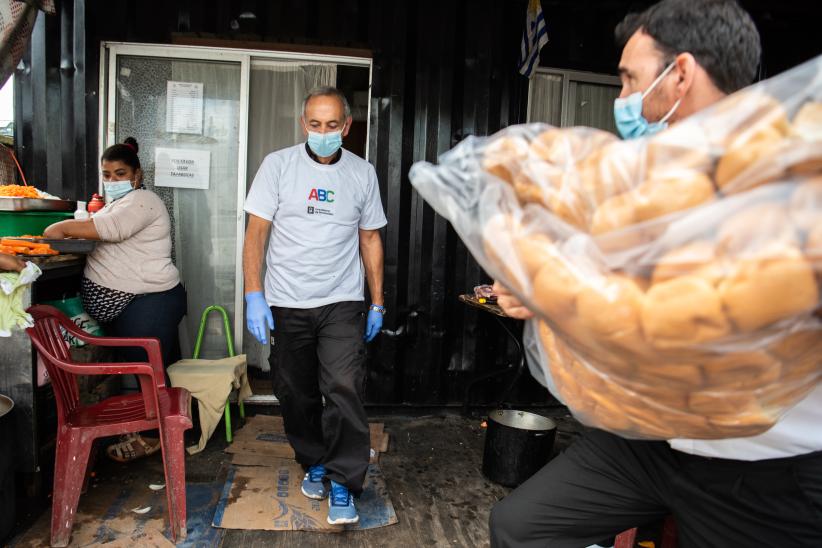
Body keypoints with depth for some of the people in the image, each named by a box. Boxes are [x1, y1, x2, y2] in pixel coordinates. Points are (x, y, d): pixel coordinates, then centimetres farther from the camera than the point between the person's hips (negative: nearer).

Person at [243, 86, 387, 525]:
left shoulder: (362, 173, 4)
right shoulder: (277, 165, -2)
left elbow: (370, 239, 9)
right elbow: (256, 232, -3)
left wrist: (377, 303, 8)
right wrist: (253, 295, -11)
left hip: (341, 304, 0)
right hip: (285, 304, 1)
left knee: (344, 390, -11)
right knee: (296, 395, 11)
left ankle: (343, 485, 4)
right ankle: (315, 463, 34)